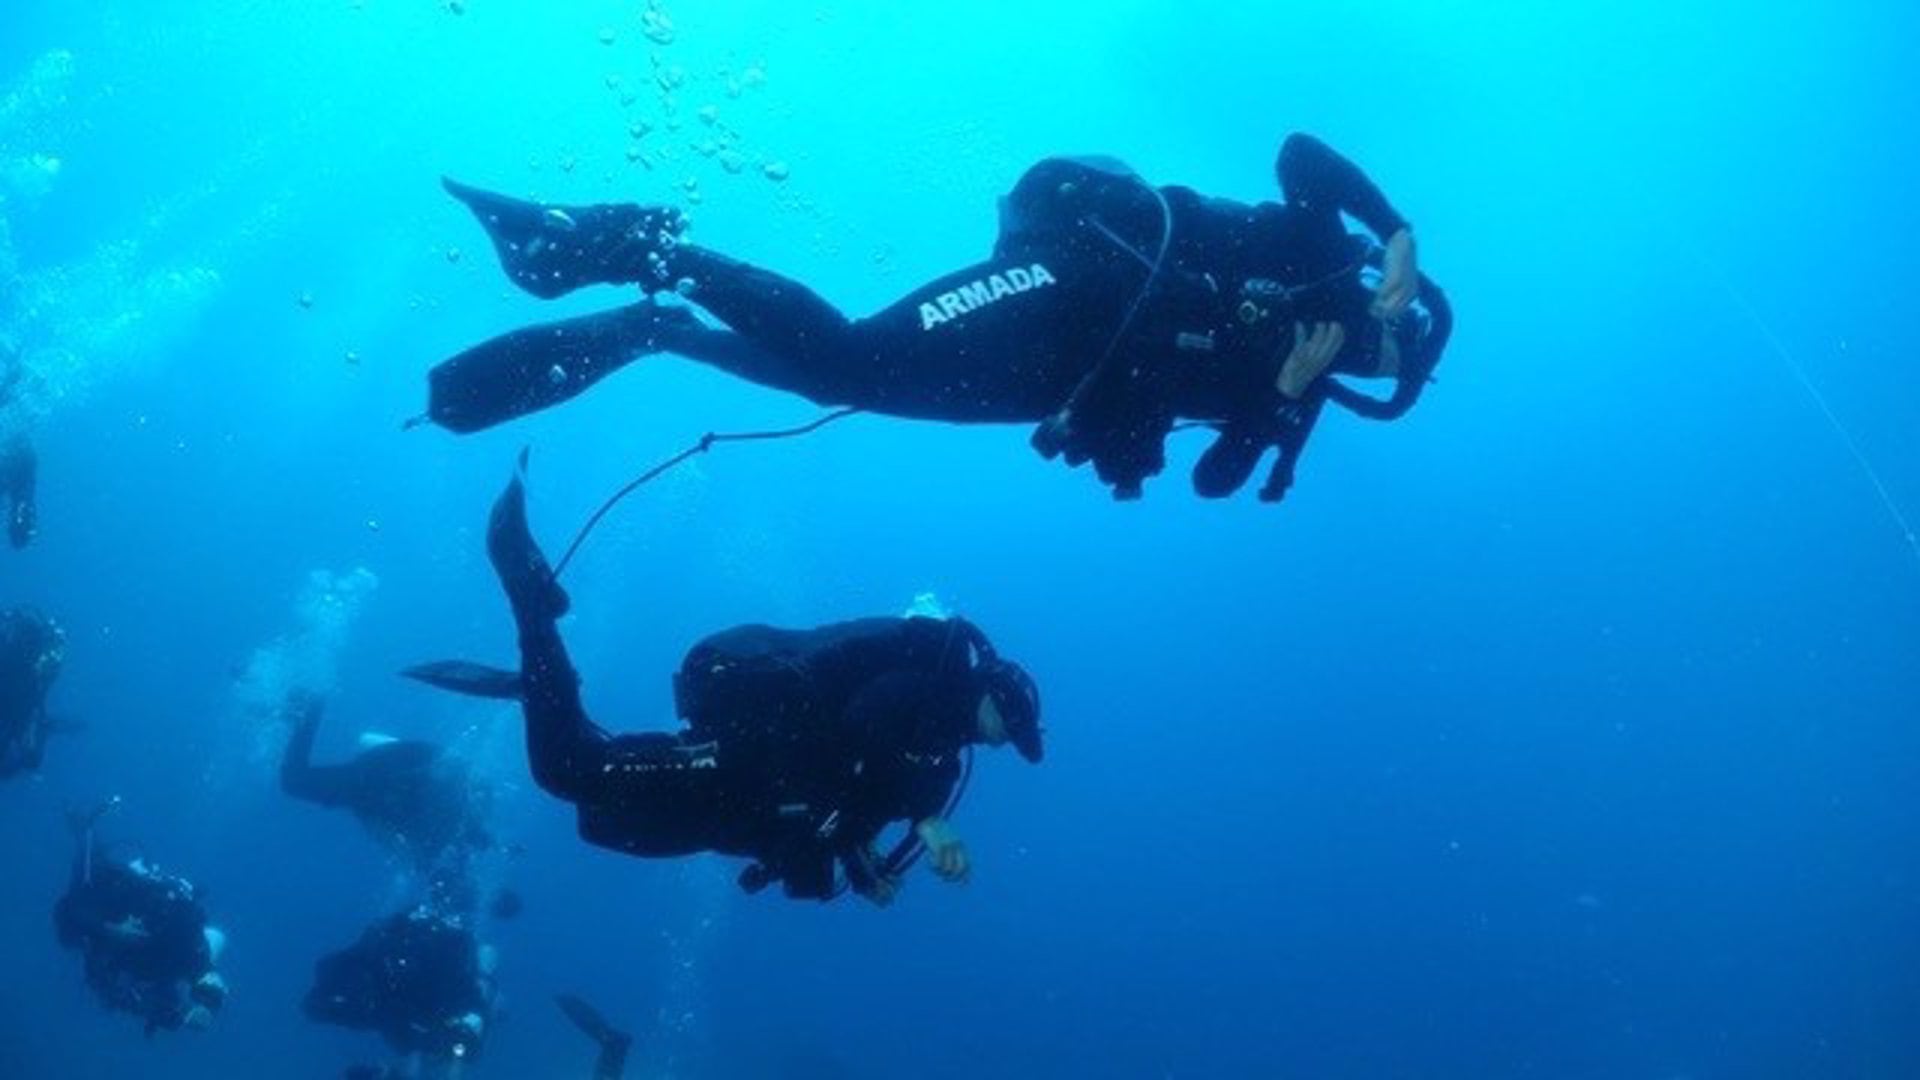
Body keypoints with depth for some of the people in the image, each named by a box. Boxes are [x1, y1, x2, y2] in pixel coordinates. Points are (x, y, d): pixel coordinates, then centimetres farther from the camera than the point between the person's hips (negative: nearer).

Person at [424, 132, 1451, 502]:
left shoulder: (1300, 357, 27)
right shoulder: (1322, 250, 10)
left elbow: (1215, 477, 16)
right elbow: (1302, 151, -7)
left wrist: (1288, 388, 4)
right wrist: (1399, 234, -7)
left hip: (1044, 380, 8)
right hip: (1080, 281, -8)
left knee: (841, 378, -1)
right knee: (843, 356, -23)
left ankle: (642, 328, 2)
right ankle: (642, 246, -19)